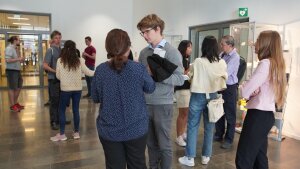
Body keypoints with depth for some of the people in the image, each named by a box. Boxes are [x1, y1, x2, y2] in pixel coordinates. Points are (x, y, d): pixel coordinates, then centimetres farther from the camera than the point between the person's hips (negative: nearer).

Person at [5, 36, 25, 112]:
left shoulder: (15, 49, 14)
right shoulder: (9, 48, -12)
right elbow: (7, 60, -22)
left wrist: (21, 60, 6)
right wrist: (18, 59, -20)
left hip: (17, 70, 9)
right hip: (11, 71, -9)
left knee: (18, 87, 15)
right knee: (12, 88, -1)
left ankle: (15, 103, 27)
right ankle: (12, 106, 8)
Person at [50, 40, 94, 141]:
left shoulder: (60, 60, -7)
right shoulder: (79, 61, -5)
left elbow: (58, 76, 0)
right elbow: (87, 72, 5)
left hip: (65, 89, -2)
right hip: (77, 89, 2)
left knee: (62, 110, 10)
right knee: (76, 110, 12)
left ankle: (62, 134, 12)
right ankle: (76, 132, 21)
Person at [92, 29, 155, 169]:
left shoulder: (100, 70, -10)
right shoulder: (139, 68, -15)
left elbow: (95, 98, 3)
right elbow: (150, 89, 3)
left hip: (109, 131, 1)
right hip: (136, 129, 0)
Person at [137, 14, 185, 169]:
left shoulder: (172, 52, -8)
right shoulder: (144, 52, 8)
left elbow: (180, 79, -14)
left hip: (162, 105, -5)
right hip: (145, 104, 5)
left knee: (164, 144, 9)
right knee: (150, 142, 18)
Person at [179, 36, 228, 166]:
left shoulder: (198, 62, -13)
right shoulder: (221, 63, -5)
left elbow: (189, 75, 4)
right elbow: (224, 78, 13)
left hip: (198, 96, -3)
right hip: (212, 96, 3)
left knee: (193, 127, 6)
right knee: (209, 127, 14)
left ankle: (190, 158, 12)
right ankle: (206, 156, 25)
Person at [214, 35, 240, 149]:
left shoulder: (235, 57, -18)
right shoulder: (222, 54, 3)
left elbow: (225, 73, -25)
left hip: (230, 88, -7)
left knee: (230, 115, 7)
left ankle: (229, 140, 21)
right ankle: (219, 135, 35)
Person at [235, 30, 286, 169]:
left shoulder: (265, 63, -17)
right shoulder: (276, 64, 14)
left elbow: (245, 92, -20)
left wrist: (244, 86, 1)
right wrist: (251, 90, -6)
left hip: (258, 116, -10)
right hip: (266, 115, 10)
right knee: (259, 157, 18)